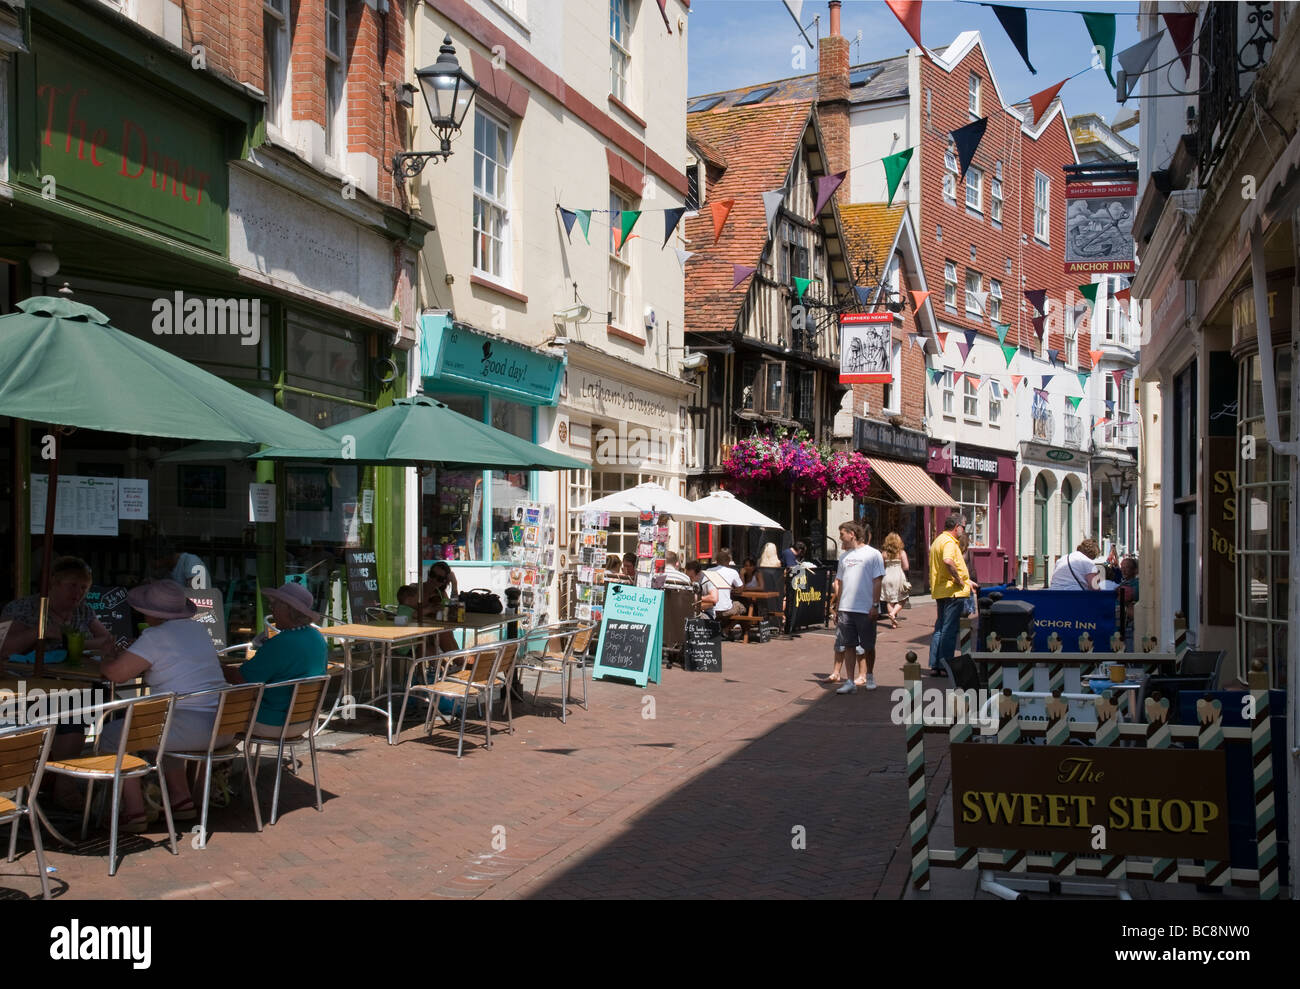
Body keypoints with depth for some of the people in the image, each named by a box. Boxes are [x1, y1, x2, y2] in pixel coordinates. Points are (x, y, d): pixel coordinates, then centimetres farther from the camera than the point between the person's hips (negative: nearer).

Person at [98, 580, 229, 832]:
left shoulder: (155, 636, -9)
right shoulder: (198, 629, 15)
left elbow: (117, 674, -12)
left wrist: (103, 664, 12)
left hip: (191, 730, -9)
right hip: (224, 728, 9)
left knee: (112, 735, 6)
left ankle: (134, 811, 4)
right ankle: (181, 800, 31)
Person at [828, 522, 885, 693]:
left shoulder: (873, 554, -4)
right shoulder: (844, 556, 14)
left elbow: (877, 581, -7)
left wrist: (875, 605, -12)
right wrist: (836, 608, 14)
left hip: (866, 609, -5)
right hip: (845, 608, 5)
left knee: (868, 646, 7)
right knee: (848, 646, 3)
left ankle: (868, 676, 25)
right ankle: (850, 682, 5)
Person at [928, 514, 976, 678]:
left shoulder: (938, 540, 19)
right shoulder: (949, 542, -15)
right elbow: (948, 561, -35)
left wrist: (967, 581, 28)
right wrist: (959, 580, -23)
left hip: (940, 591, 10)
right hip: (953, 591, -10)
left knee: (940, 628, 13)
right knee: (949, 629, -4)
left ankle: (934, 665, 15)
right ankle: (945, 666, -1)